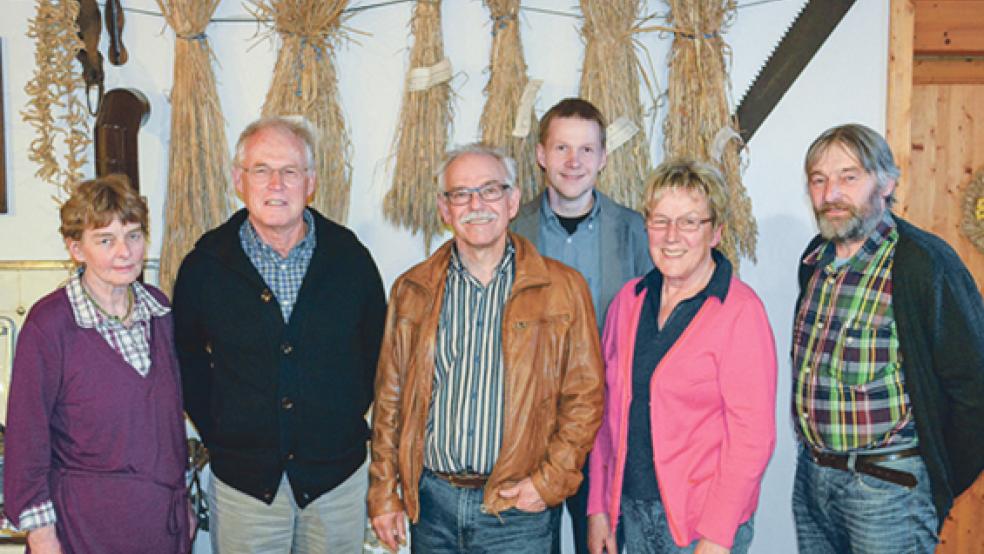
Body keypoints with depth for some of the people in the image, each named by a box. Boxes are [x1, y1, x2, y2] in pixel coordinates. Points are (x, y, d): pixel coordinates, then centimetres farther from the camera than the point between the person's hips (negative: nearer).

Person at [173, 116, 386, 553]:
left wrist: (350, 417, 4)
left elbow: (377, 349, 8)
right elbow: (186, 358, 8)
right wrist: (216, 434, 3)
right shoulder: (205, 266, -4)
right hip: (243, 478, 0)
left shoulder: (350, 259, -3)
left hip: (338, 472, 1)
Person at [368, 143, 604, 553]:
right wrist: (383, 493, 5)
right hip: (430, 502, 2)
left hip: (517, 508, -2)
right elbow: (389, 399, 7)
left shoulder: (563, 288, -2)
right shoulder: (412, 290, 5)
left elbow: (585, 398, -1)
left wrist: (550, 481, -8)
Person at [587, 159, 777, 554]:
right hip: (630, 510, 5)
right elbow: (609, 409, 7)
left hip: (701, 522, -5)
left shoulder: (739, 311, -12)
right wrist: (599, 507, 5)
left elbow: (752, 436, -15)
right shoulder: (629, 300, 4)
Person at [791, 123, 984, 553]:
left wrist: (940, 486, -7)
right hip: (811, 473, 6)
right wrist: (814, 453, 13)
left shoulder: (925, 263, -17)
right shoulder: (815, 258, 5)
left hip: (887, 483, -6)